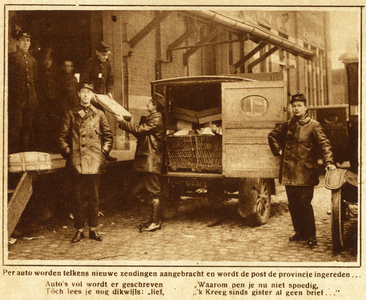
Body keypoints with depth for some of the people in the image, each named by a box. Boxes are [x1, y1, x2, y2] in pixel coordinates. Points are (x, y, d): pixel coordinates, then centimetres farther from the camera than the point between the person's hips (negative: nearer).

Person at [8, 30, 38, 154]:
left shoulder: (32, 60, 18)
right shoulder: (12, 57, 1)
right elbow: (7, 79, -3)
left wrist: (35, 99, 14)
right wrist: (12, 97, -11)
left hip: (30, 101, 5)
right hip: (16, 100, -5)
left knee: (27, 129, 7)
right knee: (15, 127, -9)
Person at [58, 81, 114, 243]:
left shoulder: (99, 114, 10)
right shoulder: (70, 114, 9)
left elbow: (108, 136, 14)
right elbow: (63, 136, 10)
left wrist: (103, 152, 4)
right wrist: (67, 153, 2)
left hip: (95, 162, 1)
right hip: (77, 161, 0)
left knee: (94, 196, 5)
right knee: (79, 197, 2)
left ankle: (93, 229, 14)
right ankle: (79, 230, 10)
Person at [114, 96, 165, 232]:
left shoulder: (156, 119, -12)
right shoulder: (151, 118, 20)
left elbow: (139, 130, -17)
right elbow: (140, 132, 17)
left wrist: (122, 122, -9)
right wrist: (128, 123, 10)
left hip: (151, 160, -10)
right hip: (146, 159, 10)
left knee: (154, 192, -6)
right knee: (152, 191, 13)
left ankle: (156, 222, -2)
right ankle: (155, 219, 20)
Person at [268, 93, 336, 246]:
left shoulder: (313, 125, -2)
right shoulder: (288, 125, 11)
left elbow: (324, 144, -10)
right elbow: (272, 135, 26)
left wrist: (329, 162, -24)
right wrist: (278, 150, 13)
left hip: (305, 172, -5)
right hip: (289, 172, 5)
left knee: (304, 204, -7)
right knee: (293, 204, 10)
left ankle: (311, 235, 5)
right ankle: (300, 232, 24)